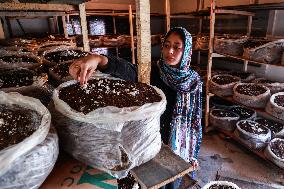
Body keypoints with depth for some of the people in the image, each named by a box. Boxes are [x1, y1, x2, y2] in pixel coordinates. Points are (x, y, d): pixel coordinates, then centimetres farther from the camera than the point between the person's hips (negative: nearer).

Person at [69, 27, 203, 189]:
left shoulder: (194, 81, -9)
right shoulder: (152, 72, -15)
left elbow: (196, 120, -3)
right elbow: (126, 69, -36)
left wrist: (194, 154, 2)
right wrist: (99, 59, -56)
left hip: (181, 145, 1)